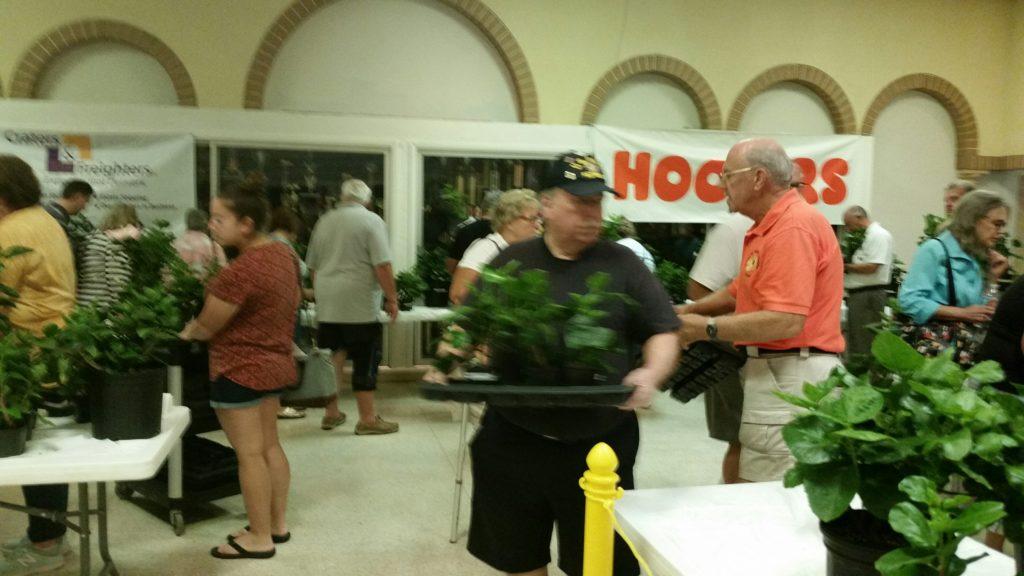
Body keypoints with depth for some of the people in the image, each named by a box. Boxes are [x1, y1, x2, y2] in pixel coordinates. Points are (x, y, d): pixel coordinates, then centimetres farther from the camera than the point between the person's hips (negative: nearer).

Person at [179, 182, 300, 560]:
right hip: (274, 362, 9)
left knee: (249, 455, 0)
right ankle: (278, 523, 26)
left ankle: (260, 538, 10)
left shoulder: (239, 272, -26)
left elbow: (206, 327, -15)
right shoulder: (284, 254, 2)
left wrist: (183, 331, 7)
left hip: (239, 369, -9)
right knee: (270, 447, 16)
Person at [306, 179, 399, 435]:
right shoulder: (371, 221, -5)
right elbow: (382, 265, -13)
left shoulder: (324, 221, 13)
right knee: (365, 361, 1)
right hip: (359, 305, -6)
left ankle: (332, 413, 20)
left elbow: (312, 265, 20)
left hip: (327, 305, 6)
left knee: (332, 358, 12)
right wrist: (392, 298, -6)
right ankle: (368, 419, 6)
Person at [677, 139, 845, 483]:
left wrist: (707, 328, -17)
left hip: (790, 378, -11)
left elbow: (786, 321, -25)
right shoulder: (770, 226, 16)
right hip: (776, 371, 11)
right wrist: (688, 311, 15)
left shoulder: (794, 226, -17)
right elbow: (740, 292, 26)